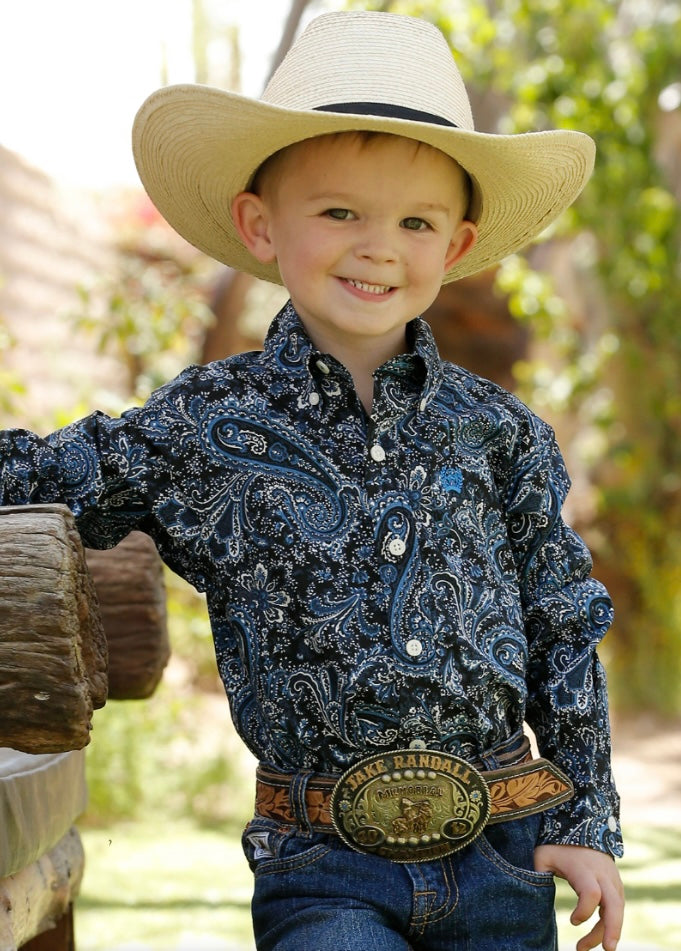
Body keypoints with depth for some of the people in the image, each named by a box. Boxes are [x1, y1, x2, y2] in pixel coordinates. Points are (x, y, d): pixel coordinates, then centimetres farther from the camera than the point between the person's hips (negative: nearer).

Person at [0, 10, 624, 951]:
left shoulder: (497, 431, 5)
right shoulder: (203, 424, 0)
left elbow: (564, 631, 11)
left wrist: (588, 823, 9)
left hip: (502, 857, 3)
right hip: (323, 873, -2)